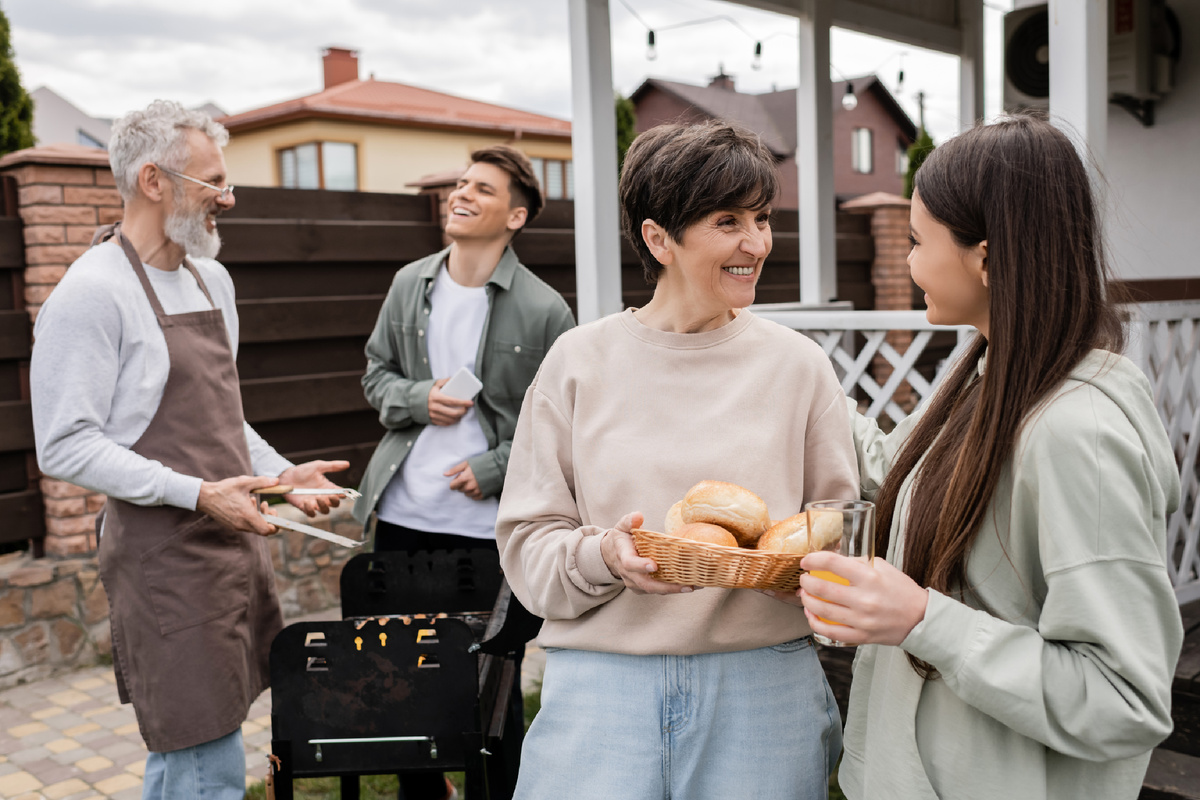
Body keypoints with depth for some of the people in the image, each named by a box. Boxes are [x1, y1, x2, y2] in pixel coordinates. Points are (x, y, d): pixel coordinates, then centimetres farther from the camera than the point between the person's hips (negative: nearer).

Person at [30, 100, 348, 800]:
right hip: (166, 556, -8)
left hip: (237, 539, 8)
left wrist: (281, 472, 7)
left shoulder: (212, 278, 13)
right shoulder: (93, 292, -13)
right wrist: (198, 494, -22)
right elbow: (66, 447, -17)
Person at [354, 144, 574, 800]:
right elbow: (376, 374, 14)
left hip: (490, 521, -4)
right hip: (402, 513, 5)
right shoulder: (410, 284, 6)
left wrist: (496, 469, -12)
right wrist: (418, 399, -7)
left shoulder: (544, 310, -8)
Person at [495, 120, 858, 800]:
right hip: (601, 676, 0)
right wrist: (602, 556, -18)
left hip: (763, 683, 1)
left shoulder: (796, 363, 3)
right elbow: (527, 540, 1)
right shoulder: (580, 361, 1)